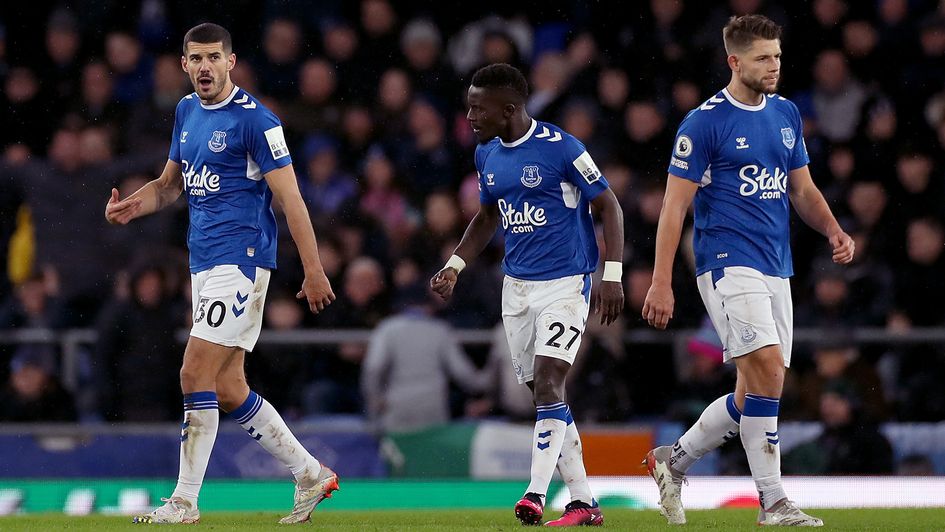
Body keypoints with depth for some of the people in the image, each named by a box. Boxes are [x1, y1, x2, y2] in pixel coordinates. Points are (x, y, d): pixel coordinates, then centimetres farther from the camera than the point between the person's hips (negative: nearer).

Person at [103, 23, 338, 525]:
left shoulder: (253, 119, -11)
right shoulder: (186, 111, 13)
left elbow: (290, 197, -12)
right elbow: (170, 183, 22)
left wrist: (314, 272, -15)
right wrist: (132, 206, 1)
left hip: (241, 261, -9)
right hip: (204, 263, 9)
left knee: (196, 375, -12)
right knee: (228, 390, 9)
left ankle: (185, 502, -7)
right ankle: (310, 474, 22)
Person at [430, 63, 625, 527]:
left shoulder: (560, 149, -14)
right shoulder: (487, 154, 7)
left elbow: (608, 206, -8)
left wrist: (613, 276, -14)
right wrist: (454, 266, 12)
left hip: (565, 282, -7)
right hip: (516, 284, 7)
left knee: (548, 383, -18)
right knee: (541, 391, 6)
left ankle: (536, 493, -20)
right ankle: (583, 502, 11)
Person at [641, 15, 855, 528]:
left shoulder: (786, 114, 13)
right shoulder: (704, 122, -7)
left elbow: (802, 188, 22)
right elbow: (675, 203, -7)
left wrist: (833, 231, 2)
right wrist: (661, 282, -13)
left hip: (775, 268, 7)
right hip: (727, 263, -7)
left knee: (753, 396, 7)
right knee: (768, 370, -19)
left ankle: (673, 460, 26)